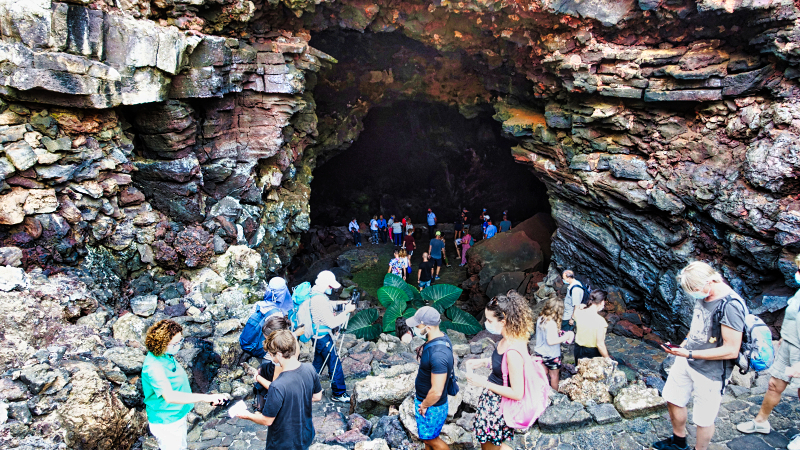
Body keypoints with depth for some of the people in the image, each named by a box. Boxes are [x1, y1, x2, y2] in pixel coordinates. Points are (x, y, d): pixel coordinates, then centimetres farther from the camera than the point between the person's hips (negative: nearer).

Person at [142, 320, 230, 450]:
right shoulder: (153, 368, -33)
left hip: (178, 416, 9)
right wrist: (206, 397, -48)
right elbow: (169, 397, -44)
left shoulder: (167, 355, -5)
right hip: (166, 423, -9)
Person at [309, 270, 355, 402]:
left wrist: (339, 303, 10)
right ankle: (339, 394, 11)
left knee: (318, 362, 22)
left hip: (317, 335, 10)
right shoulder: (320, 300, -28)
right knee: (335, 364, 1)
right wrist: (347, 311, -17)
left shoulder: (314, 293, 2)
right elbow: (332, 322, -25)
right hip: (323, 337, -10)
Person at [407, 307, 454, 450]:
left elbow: (436, 392, -33)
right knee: (427, 437, 28)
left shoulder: (438, 354, -37)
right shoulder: (442, 337, -7)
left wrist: (424, 406, -16)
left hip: (431, 406, -9)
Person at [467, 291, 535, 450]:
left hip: (500, 405, -9)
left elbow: (517, 393, -28)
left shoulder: (513, 352, -34)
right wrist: (483, 361, 2)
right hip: (491, 398, 9)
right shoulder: (509, 338, -7)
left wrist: (483, 383, -25)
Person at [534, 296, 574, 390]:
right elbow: (550, 341, -30)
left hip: (540, 353, 7)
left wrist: (556, 332, 11)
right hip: (551, 356, -7)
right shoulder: (551, 324, -30)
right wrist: (564, 337, -21)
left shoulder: (540, 319, -5)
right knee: (554, 375, 14)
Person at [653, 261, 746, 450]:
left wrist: (689, 354, -26)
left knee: (704, 419, 9)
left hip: (710, 370, -8)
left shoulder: (730, 306, -28)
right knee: (673, 400, 22)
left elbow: (731, 350, -26)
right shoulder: (703, 294, -4)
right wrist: (685, 342, 1)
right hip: (686, 361, 8)